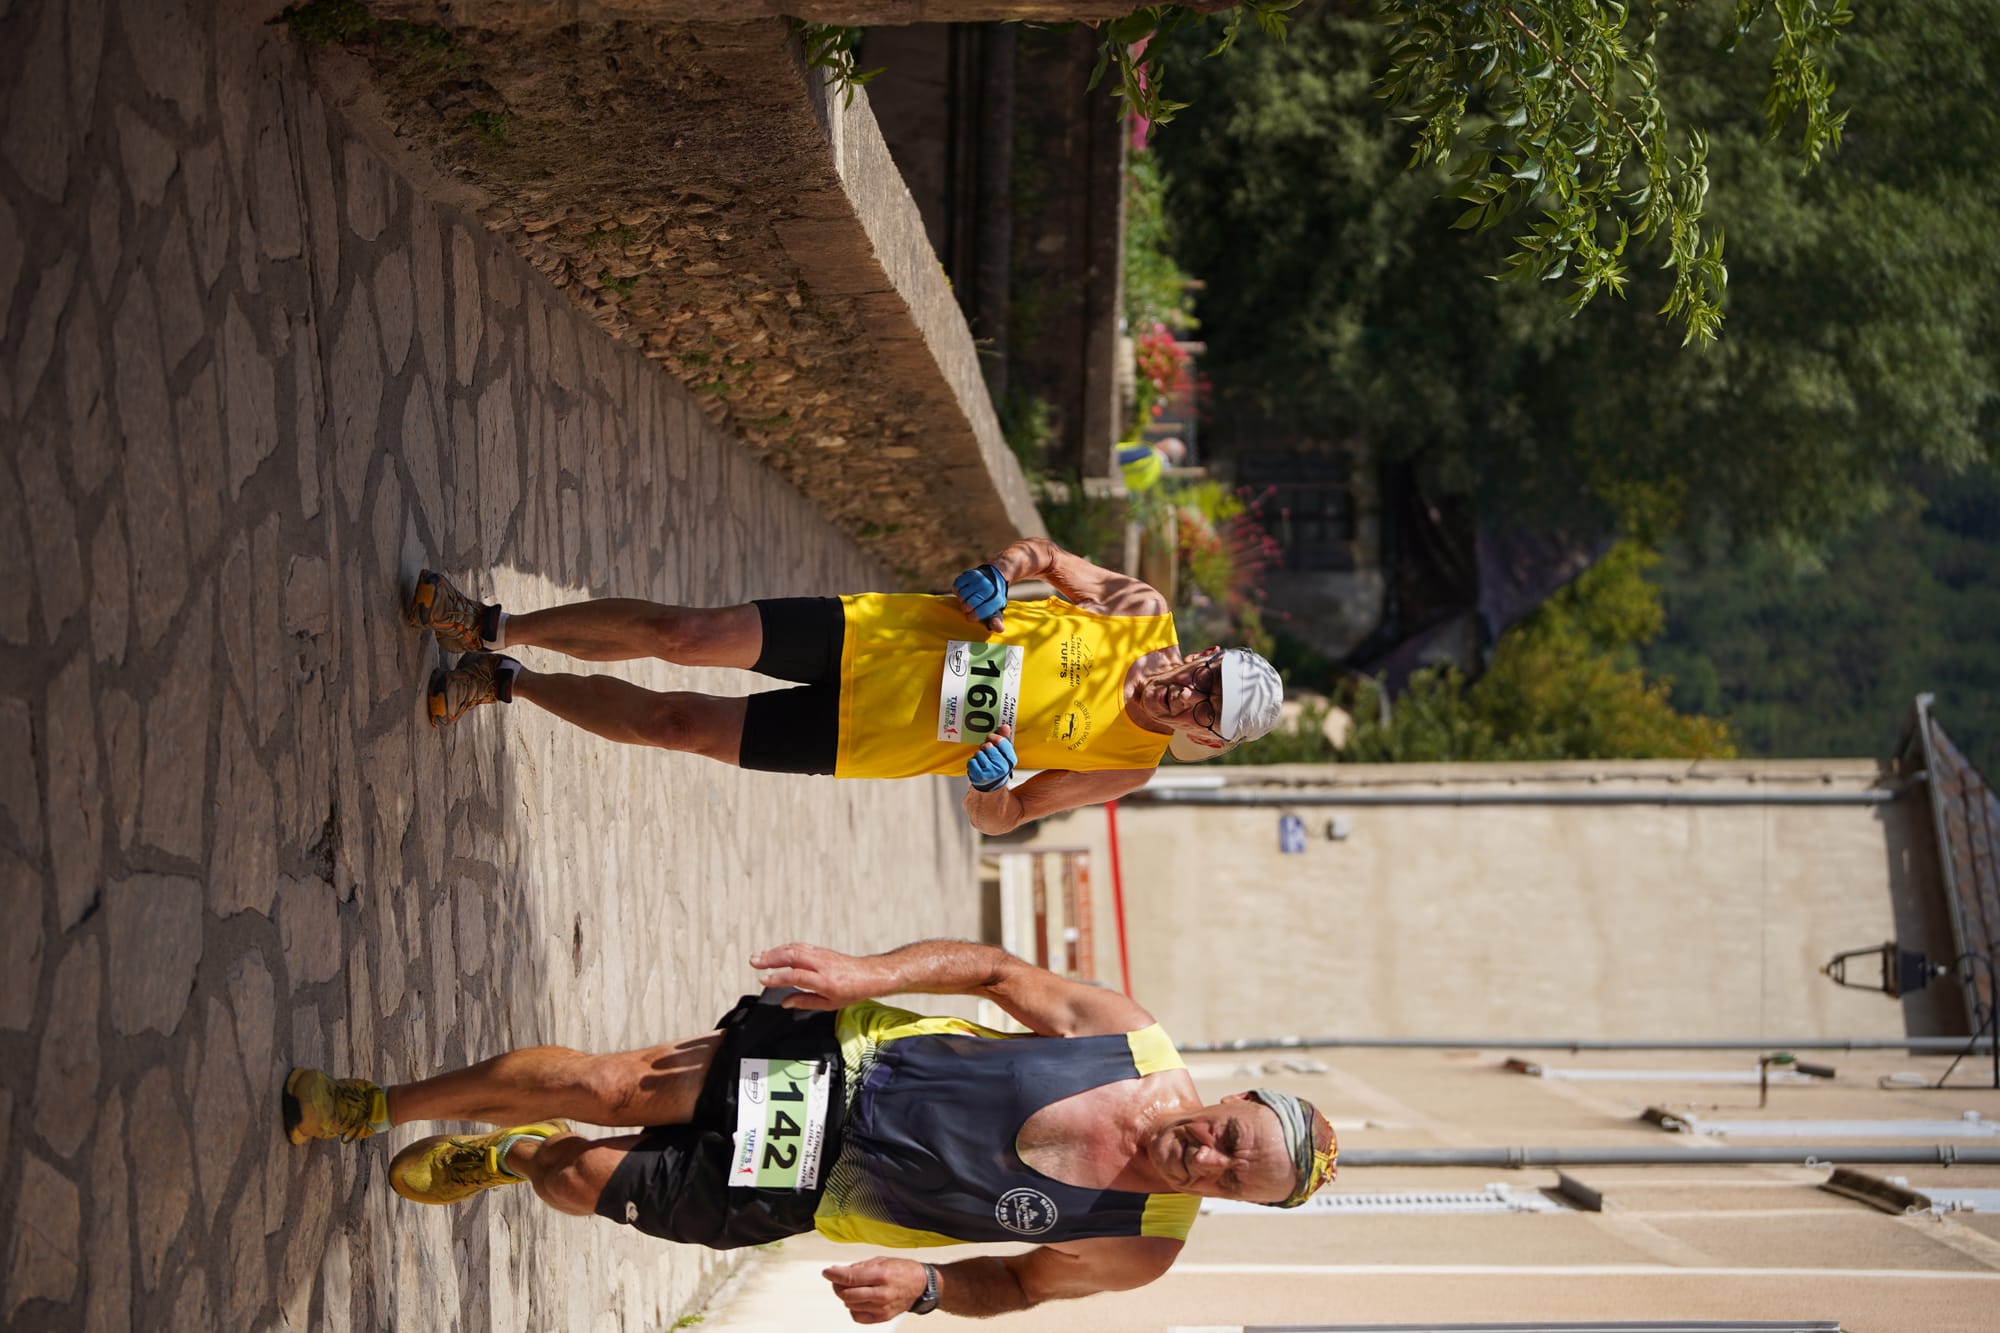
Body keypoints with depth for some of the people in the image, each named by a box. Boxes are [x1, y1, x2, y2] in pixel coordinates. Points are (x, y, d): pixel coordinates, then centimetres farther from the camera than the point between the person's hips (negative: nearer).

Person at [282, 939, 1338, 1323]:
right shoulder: (1135, 1041, -14)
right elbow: (997, 971, -4)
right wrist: (871, 973, -17)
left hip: (809, 1192, 0)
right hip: (842, 1056, 0)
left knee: (583, 1179, -4)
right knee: (603, 1086, -8)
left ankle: (519, 1159, 35)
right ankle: (376, 1107, 20)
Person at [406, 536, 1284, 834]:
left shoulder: (1126, 769, -10)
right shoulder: (1145, 614, -5)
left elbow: (997, 820, -1)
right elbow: (1046, 555, 9)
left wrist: (988, 784, -24)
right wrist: (999, 574, -12)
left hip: (855, 742, -2)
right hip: (866, 634, 2)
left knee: (679, 725, -8)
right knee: (686, 637, -10)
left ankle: (507, 683, 15)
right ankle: (494, 631, 10)